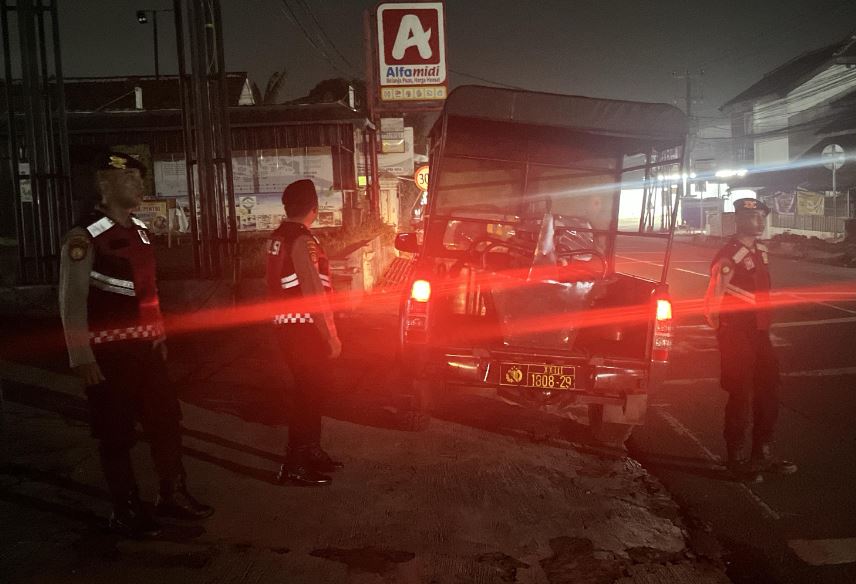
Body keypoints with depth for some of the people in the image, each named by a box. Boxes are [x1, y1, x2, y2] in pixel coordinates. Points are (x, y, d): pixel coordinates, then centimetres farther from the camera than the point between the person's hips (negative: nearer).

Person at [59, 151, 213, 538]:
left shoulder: (139, 230, 10)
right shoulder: (85, 237, -14)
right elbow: (72, 301, -14)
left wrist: (159, 335, 16)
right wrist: (81, 357, -17)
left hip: (145, 346, 7)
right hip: (109, 352, -7)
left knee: (167, 420, 13)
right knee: (116, 433, 5)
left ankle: (173, 495, 28)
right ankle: (126, 511, 20)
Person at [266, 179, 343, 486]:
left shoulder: (277, 237, 10)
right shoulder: (302, 240, -19)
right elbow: (314, 295, -22)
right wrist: (332, 336, -17)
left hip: (287, 326, 9)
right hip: (306, 331, -9)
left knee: (309, 391, 20)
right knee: (307, 394, 1)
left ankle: (311, 452, 34)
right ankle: (295, 466, 10)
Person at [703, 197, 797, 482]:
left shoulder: (761, 250, 10)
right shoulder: (728, 256, -18)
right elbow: (711, 305, -19)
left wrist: (766, 328, 17)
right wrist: (726, 333, -8)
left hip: (760, 333, 9)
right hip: (737, 335, -9)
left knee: (769, 393, 15)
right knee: (741, 397, 0)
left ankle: (763, 455, 30)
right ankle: (736, 459, 16)